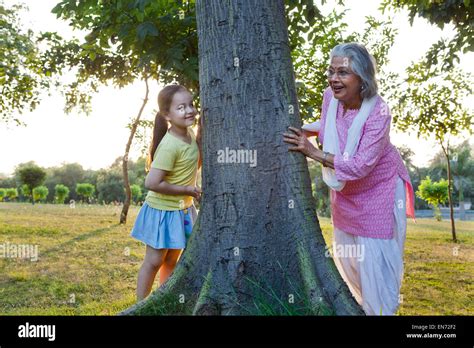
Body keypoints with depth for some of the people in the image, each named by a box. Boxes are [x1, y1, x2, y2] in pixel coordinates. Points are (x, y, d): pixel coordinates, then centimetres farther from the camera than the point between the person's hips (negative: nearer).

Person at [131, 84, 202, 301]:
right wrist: (187, 190, -21)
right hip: (163, 211, -8)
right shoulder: (169, 146, -28)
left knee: (171, 261, 19)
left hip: (182, 210, 8)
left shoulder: (189, 133, -1)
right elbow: (152, 183, -30)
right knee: (154, 261, 6)